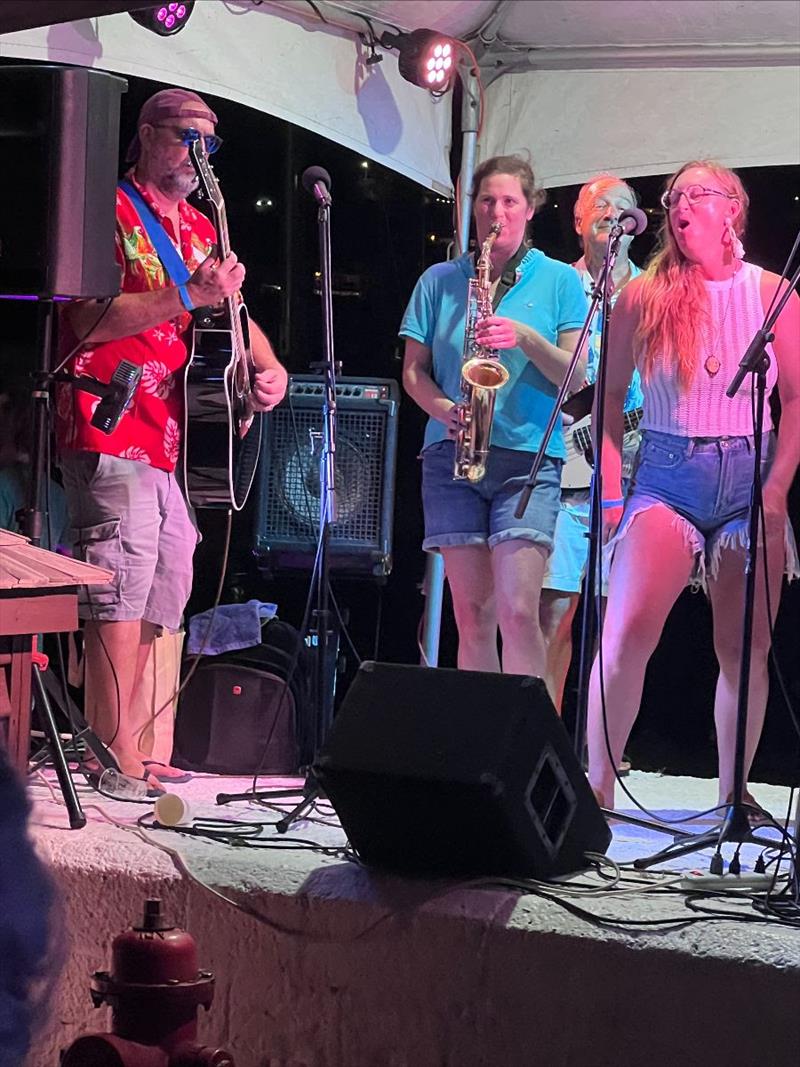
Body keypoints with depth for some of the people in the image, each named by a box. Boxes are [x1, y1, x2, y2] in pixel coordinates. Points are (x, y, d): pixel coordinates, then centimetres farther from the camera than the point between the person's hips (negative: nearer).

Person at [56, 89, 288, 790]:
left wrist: (270, 368, 6)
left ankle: (119, 744, 16)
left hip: (170, 434, 9)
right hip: (110, 423, -9)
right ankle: (117, 752, -14)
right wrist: (189, 295, -20)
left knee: (165, 587, 9)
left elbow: (235, 317, 27)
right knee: (123, 578, -14)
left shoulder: (198, 229, 21)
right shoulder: (113, 211, -4)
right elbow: (89, 320, -15)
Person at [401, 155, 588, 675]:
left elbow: (576, 377, 2)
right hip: (453, 454, 2)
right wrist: (445, 409, -8)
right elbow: (414, 370, 12)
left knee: (518, 611, -15)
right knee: (472, 613, 2)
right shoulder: (439, 281, 13)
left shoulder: (560, 281, 8)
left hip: (528, 458, -2)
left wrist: (525, 337, -14)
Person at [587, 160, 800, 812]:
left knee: (746, 649, 4)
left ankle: (734, 791, 17)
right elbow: (610, 398, 7)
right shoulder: (642, 297, 4)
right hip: (667, 477, -1)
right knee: (626, 633, -17)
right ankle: (598, 783, -14)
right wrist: (610, 492, -1)